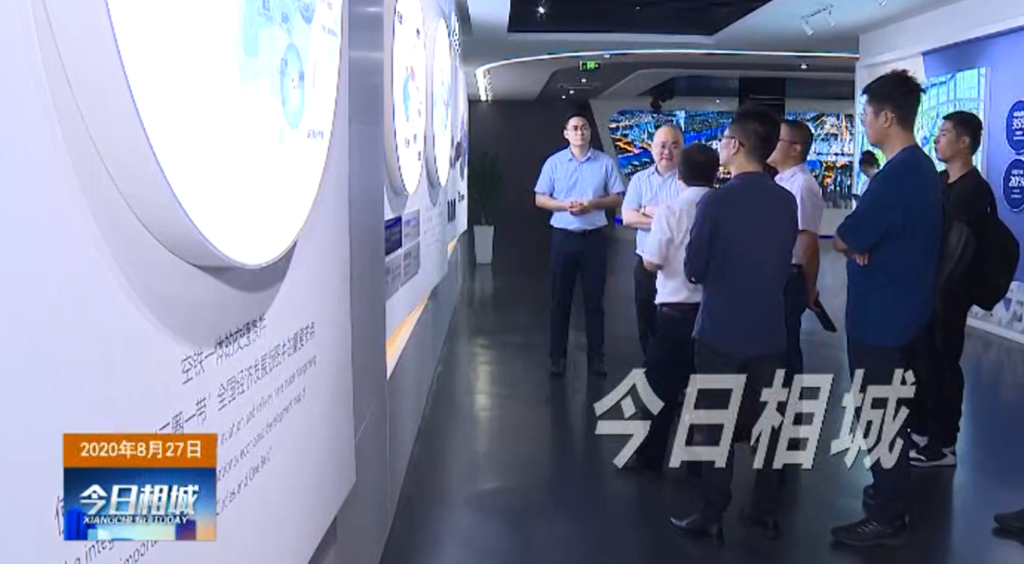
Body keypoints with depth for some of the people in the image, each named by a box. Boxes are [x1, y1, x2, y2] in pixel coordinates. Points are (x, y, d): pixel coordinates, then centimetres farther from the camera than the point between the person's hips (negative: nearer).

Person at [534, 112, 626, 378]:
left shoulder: (605, 162, 2)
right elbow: (540, 199, 2)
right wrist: (564, 205, -14)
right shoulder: (554, 162, 2)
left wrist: (594, 204, -14)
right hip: (563, 236, 0)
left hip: (594, 237, 0)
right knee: (560, 299, 5)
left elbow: (617, 198, 3)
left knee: (594, 299, 5)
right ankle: (558, 357, 12)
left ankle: (596, 357, 13)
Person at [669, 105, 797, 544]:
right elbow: (784, 264, 10)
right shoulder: (787, 201, -1)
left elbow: (694, 270, -9)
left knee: (715, 426, 5)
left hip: (721, 331, -4)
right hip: (769, 330, 5)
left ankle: (711, 518, 12)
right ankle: (767, 510, 24)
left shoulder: (716, 201, -16)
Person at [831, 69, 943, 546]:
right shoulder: (922, 168, 10)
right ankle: (891, 493, 34)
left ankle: (887, 518, 10)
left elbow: (844, 240, -20)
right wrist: (863, 244, -3)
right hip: (903, 310, 10)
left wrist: (849, 241, 2)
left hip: (881, 314, -10)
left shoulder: (895, 175, -23)